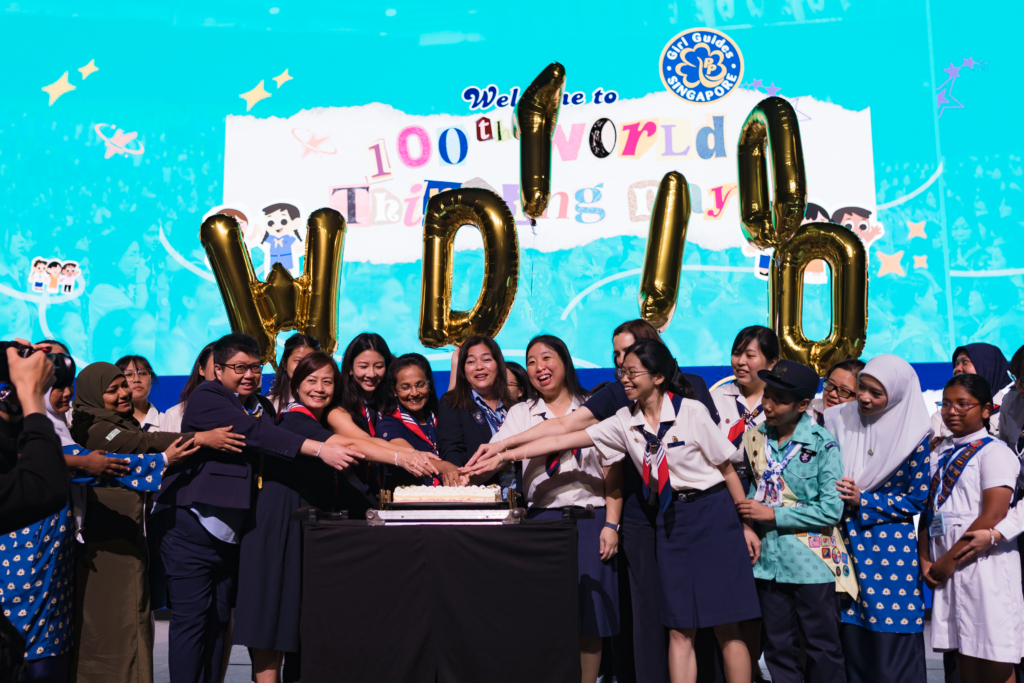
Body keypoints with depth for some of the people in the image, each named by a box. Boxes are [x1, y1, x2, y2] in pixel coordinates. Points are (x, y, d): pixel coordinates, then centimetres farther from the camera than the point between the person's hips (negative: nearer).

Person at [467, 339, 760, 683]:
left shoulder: (692, 412, -9)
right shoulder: (625, 422, 1)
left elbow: (727, 467, -2)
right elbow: (564, 440, -4)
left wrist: (746, 524, 0)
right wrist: (505, 455, -10)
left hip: (713, 514, -4)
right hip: (671, 519, 4)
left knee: (725, 626, -1)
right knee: (679, 628, 4)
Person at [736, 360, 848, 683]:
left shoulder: (822, 444, -11)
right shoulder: (755, 438, 3)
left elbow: (831, 510, -15)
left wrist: (773, 514, -16)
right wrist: (749, 516, -3)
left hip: (812, 562, -4)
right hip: (769, 561, 5)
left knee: (822, 650, 7)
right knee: (778, 650, 14)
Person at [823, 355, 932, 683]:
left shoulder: (913, 434, -7)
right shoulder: (838, 420, 1)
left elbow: (916, 499, -3)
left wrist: (862, 501, -11)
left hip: (890, 546, -3)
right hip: (845, 541, 3)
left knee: (890, 640, 0)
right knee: (850, 637, 8)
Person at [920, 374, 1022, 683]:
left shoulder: (994, 452, -6)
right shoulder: (942, 452, 15)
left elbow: (993, 516, -14)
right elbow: (928, 508, 15)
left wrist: (950, 560, -11)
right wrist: (925, 559, 3)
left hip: (983, 564, -6)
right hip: (947, 569, 6)